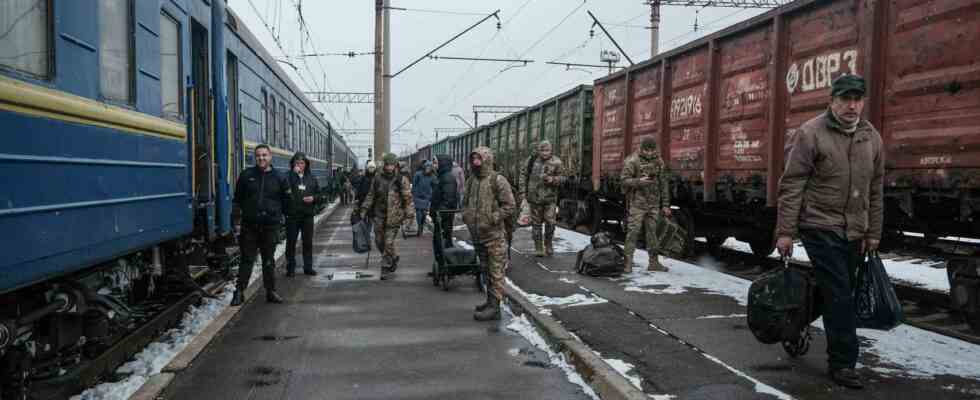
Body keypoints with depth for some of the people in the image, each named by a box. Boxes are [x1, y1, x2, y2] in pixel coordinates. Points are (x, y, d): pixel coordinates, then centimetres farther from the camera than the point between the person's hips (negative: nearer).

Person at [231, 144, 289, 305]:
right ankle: (239, 292, 10)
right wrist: (237, 212, 3)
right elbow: (237, 198, 10)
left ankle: (271, 292, 19)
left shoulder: (278, 178, 4)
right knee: (247, 259, 3)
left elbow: (286, 201, 11)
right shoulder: (246, 175, 3)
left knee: (269, 260, 10)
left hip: (270, 225, 1)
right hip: (250, 225, -1)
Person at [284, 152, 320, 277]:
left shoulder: (311, 178, 9)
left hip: (308, 215, 3)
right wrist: (294, 173, -22)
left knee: (308, 242, 9)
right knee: (291, 242, 4)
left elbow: (319, 195, 12)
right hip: (292, 215, -3)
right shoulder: (288, 176, -3)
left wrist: (313, 198, -10)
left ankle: (308, 267, 20)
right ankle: (290, 268, 14)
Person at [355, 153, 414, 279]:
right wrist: (362, 211, 9)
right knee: (379, 241, 10)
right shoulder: (377, 179, 7)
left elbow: (408, 198, -3)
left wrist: (409, 215, -9)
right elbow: (370, 196, 13)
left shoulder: (401, 180, -3)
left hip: (394, 217, -4)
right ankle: (394, 258, 35)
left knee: (388, 243, -4)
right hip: (379, 216, 4)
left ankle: (386, 268, 8)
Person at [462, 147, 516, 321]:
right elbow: (465, 202, 24)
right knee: (486, 270, 17)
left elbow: (509, 206, -13)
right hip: (477, 235, 7)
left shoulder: (498, 180, -10)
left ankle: (494, 307, 0)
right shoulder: (472, 181, 11)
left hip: (494, 235, -7)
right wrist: (466, 215, 5)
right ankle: (490, 301, 29)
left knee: (496, 272, -3)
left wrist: (491, 220, -17)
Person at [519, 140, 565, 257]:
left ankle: (548, 245, 17)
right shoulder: (532, 161, 1)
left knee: (550, 222, -5)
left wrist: (553, 179, -20)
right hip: (534, 197, 1)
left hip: (550, 198, -1)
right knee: (536, 223, 7)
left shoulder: (556, 162, -3)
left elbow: (561, 178, 2)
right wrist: (523, 191, 3)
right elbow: (524, 176, 8)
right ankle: (539, 248, 19)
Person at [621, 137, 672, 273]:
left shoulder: (659, 162, 5)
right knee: (633, 232, -7)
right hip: (637, 203, -5)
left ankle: (653, 263, 15)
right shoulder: (632, 161, -11)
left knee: (652, 232, 8)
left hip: (653, 203, 5)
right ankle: (628, 263, -3)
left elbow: (663, 184, 8)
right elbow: (624, 181, -15)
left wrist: (665, 205, 6)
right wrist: (639, 181, -32)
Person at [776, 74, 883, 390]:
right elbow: (791, 185, -11)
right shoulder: (810, 133, -9)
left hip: (854, 232, 6)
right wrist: (785, 231, -14)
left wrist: (873, 232, 14)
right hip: (821, 226, -6)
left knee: (840, 294, 13)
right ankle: (843, 363, 1)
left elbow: (875, 190, 15)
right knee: (839, 295, -8)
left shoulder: (872, 137, 9)